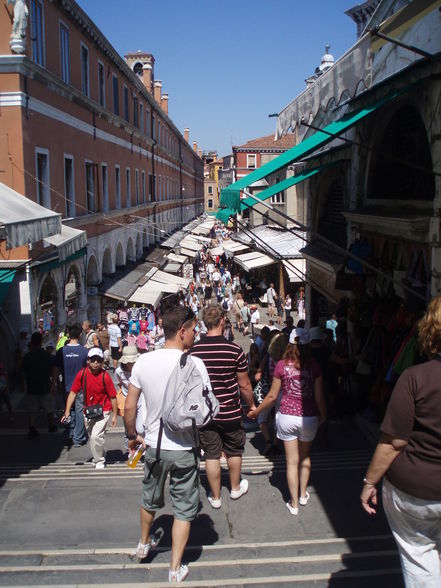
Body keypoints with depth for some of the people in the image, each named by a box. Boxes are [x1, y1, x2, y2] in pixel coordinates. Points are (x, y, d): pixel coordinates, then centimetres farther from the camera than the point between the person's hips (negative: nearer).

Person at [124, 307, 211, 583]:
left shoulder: (144, 361, -8)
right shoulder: (194, 364, -18)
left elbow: (129, 407, -3)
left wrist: (133, 436, 13)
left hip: (154, 446, 4)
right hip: (184, 449, -4)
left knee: (150, 500, 27)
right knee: (184, 509, 14)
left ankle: (144, 543, 50)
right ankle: (176, 568, 23)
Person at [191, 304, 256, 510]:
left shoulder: (193, 350, -10)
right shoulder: (235, 350, -16)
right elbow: (244, 385, -8)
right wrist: (251, 405, 9)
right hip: (230, 412, -1)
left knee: (211, 454, 12)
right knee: (234, 451, 20)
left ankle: (215, 497, 23)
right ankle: (236, 488, 39)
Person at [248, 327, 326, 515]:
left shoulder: (281, 365, -9)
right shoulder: (314, 366, -10)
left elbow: (272, 396, -4)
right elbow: (319, 397, -7)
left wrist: (255, 411, 10)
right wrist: (323, 415, 12)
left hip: (287, 417, -1)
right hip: (309, 417, 1)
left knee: (292, 461, 10)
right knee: (305, 457, 23)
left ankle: (294, 503, 17)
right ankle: (303, 495, 35)